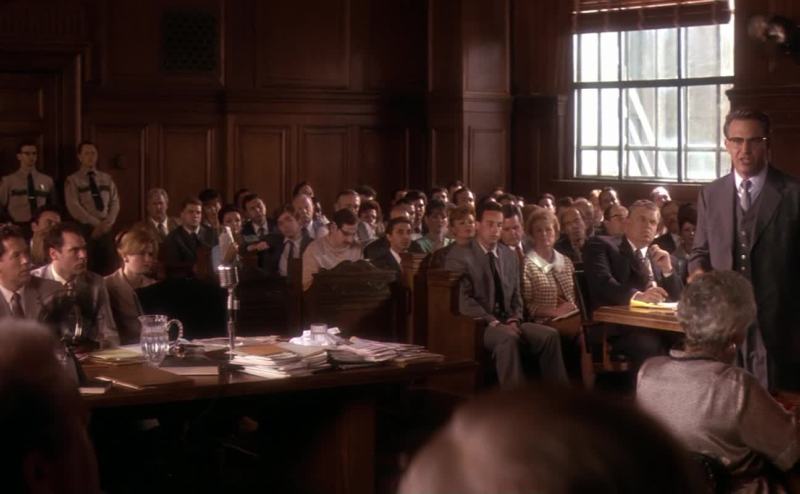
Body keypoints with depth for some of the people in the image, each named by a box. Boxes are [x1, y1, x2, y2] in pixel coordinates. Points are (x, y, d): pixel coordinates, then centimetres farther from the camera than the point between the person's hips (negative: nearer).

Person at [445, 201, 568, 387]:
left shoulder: (510, 256, 17)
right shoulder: (459, 255, -3)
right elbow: (462, 299, -12)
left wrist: (514, 320, -4)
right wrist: (492, 322, -21)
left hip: (507, 323, 6)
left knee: (550, 335, -19)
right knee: (508, 338, -37)